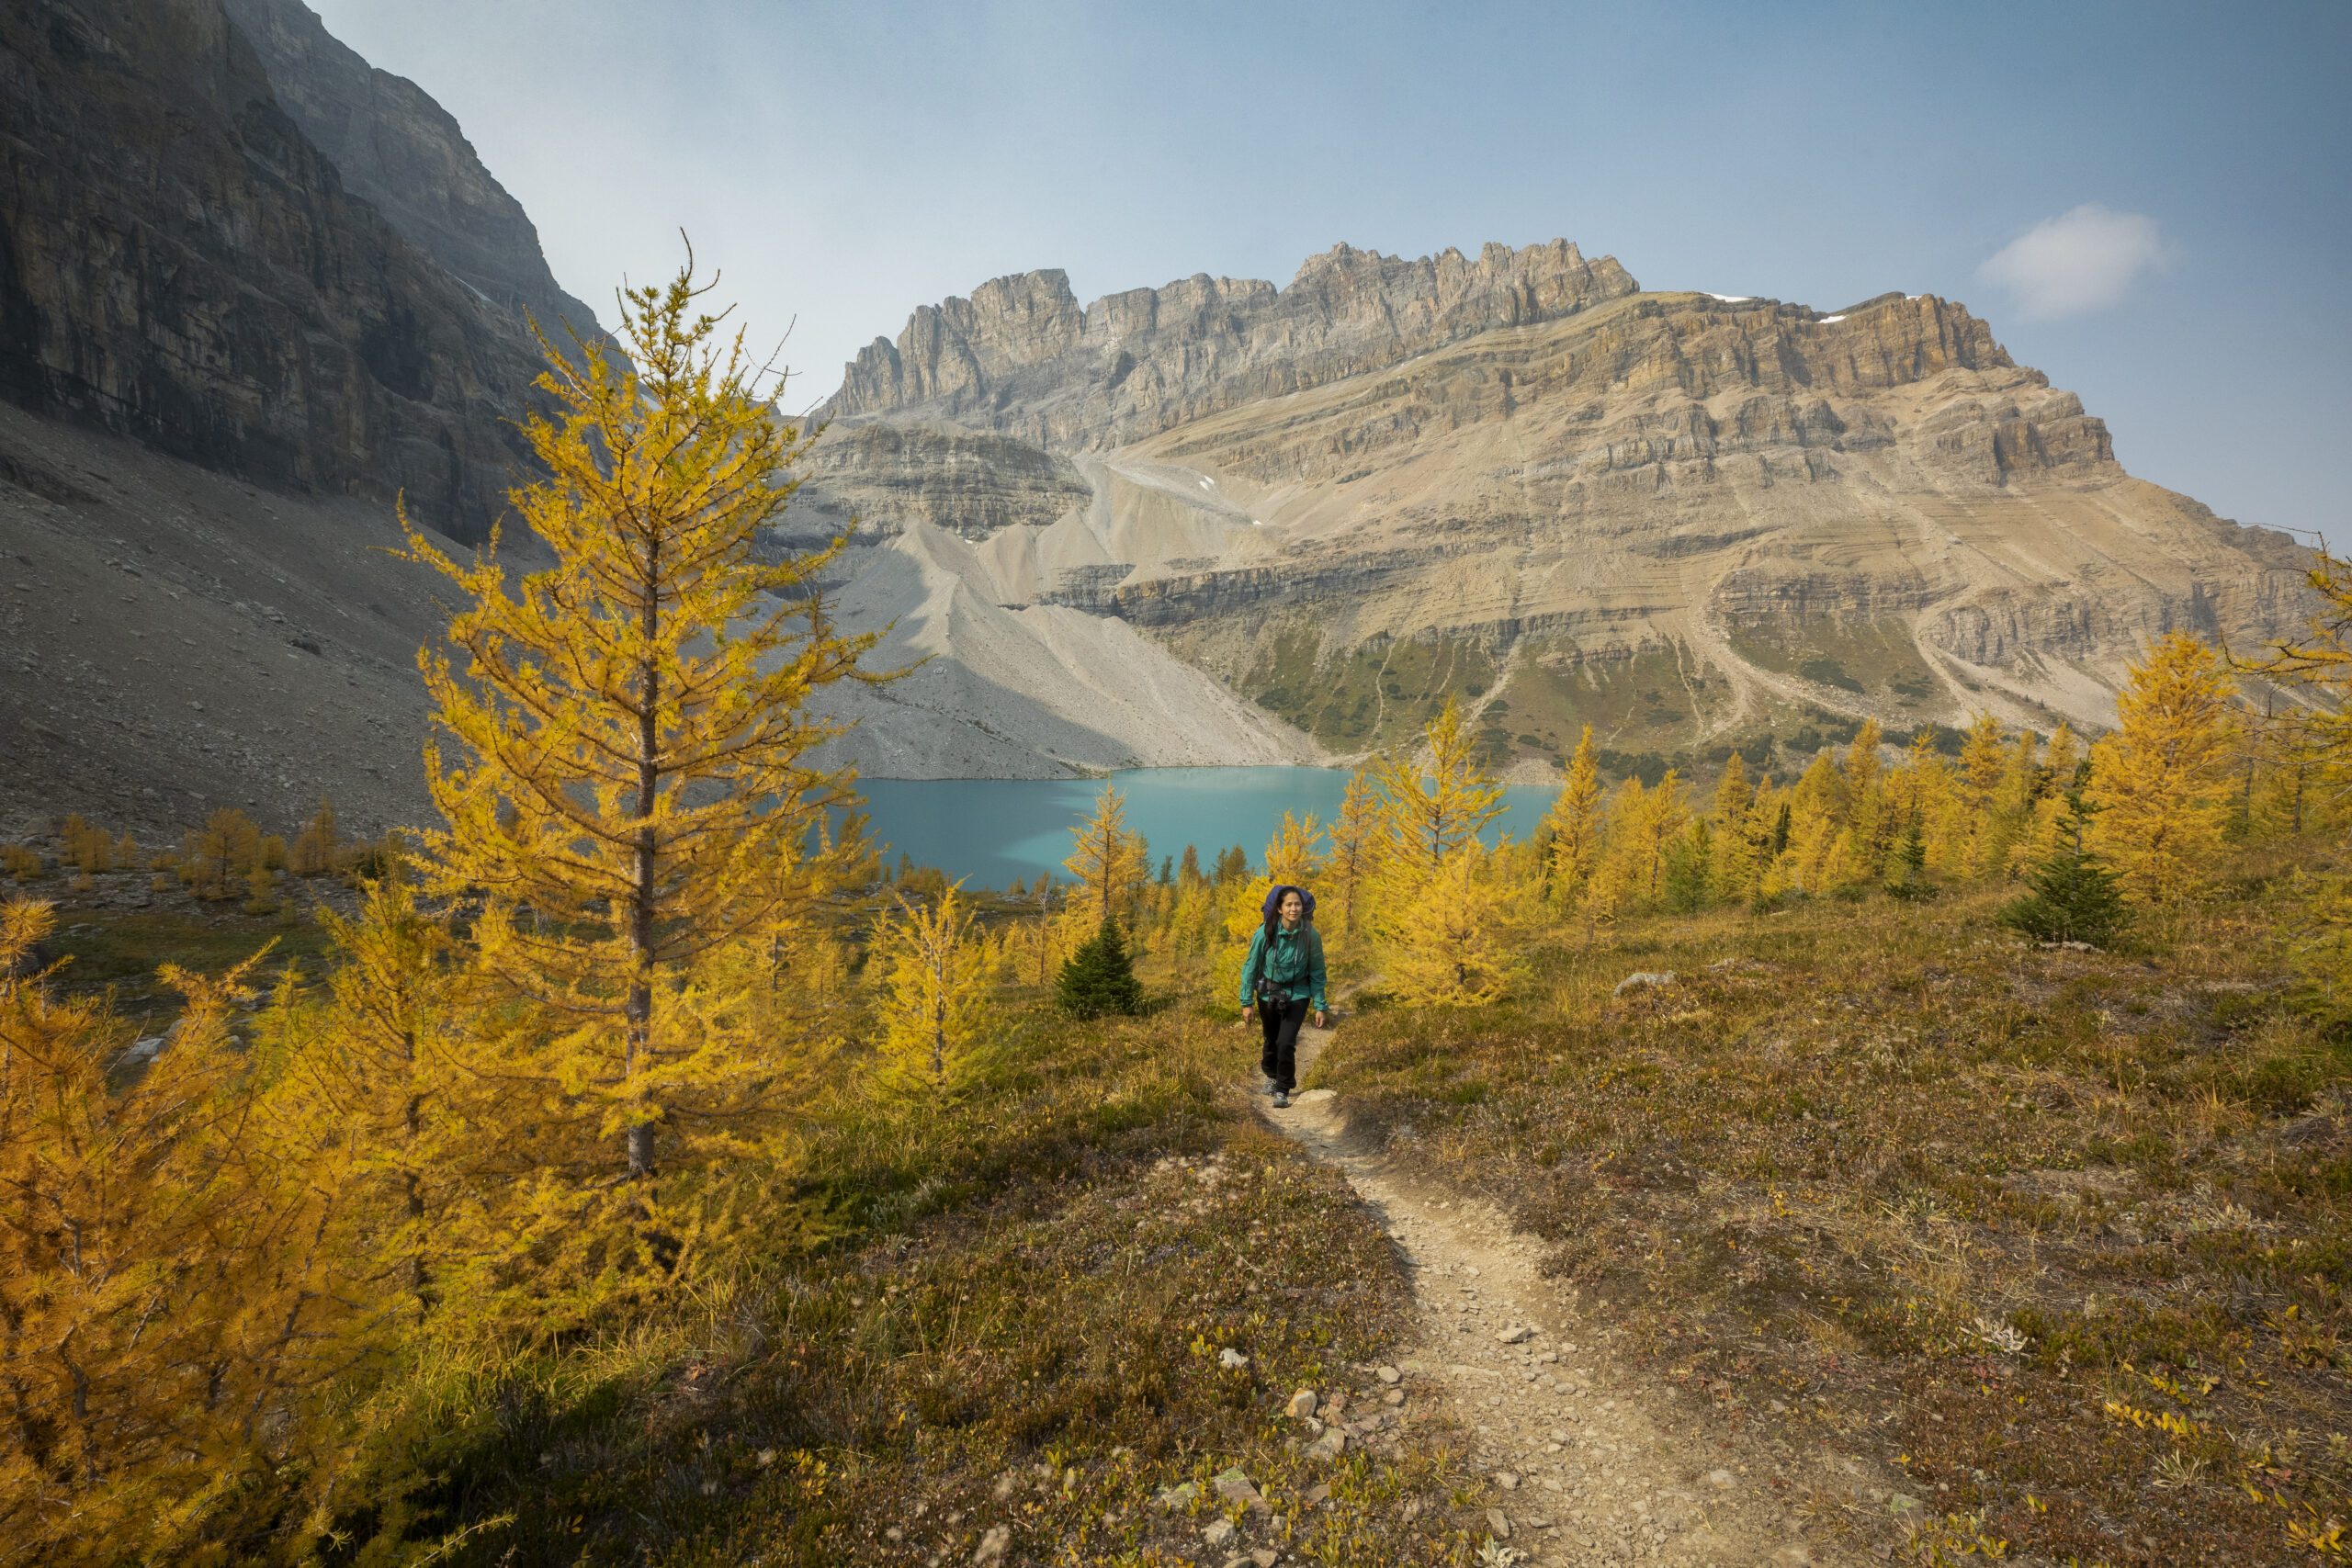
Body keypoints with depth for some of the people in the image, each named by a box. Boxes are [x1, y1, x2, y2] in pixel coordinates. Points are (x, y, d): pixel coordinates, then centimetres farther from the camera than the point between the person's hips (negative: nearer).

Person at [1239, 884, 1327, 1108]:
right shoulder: (1265, 933, -19)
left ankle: (1282, 1091, 6)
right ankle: (1271, 1075, 48)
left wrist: (1319, 1006, -4)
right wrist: (1247, 1001, -7)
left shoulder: (1311, 935, -16)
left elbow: (1317, 972, -4)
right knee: (1272, 1041, 17)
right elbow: (1251, 966, -8)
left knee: (1286, 1043, -14)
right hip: (1269, 994, 1)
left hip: (1297, 996, -1)